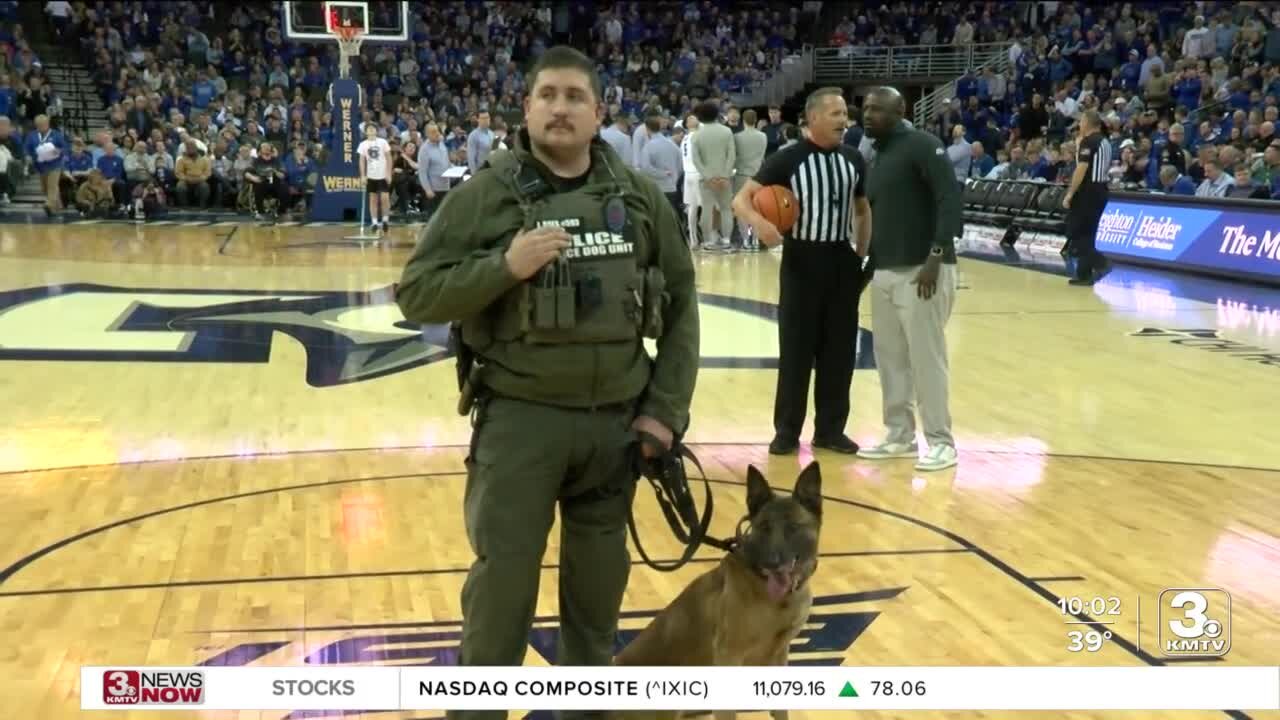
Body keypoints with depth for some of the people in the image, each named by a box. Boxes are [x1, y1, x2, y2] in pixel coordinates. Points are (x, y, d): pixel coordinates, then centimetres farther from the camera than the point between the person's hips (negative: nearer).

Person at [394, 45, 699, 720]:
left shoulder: (640, 195, 4)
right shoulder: (484, 194, -4)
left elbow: (681, 303, 8)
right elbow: (415, 293, -6)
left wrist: (667, 408, 2)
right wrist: (503, 267, -21)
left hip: (618, 419, 3)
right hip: (518, 418, -3)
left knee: (600, 578, 16)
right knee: (502, 576, 3)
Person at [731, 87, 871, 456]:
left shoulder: (853, 159, 7)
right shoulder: (788, 159, -8)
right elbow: (741, 199, -11)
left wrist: (862, 254, 11)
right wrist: (759, 222, -31)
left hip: (842, 260, 5)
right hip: (803, 259, -4)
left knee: (840, 348, 7)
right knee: (796, 348, 0)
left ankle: (830, 429, 19)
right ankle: (787, 431, 11)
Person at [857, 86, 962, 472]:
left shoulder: (922, 145, -8)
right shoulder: (877, 155, 17)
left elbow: (950, 200, -16)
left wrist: (936, 256, -22)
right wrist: (869, 263, 19)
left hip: (921, 270, -8)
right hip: (883, 272, 8)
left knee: (926, 359, -3)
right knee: (889, 358, 12)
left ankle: (941, 441, 7)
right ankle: (900, 435, 23)